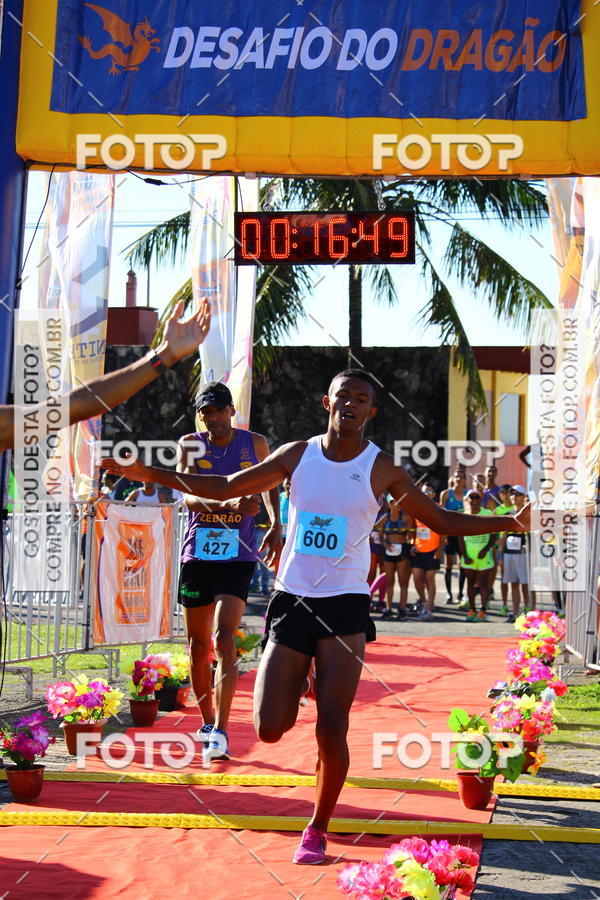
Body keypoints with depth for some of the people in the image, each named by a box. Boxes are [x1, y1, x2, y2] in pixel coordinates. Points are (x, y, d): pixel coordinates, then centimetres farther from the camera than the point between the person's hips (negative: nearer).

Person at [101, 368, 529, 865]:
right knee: (270, 728, -6)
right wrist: (149, 473, 3)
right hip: (292, 600, 2)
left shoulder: (382, 469, -1)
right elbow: (225, 488, 10)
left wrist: (512, 522, -6)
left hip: (345, 607, -2)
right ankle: (297, 693, 32)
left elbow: (441, 520, 5)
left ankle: (318, 830, 11)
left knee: (331, 731, -10)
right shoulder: (297, 455, 4)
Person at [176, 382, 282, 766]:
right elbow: (189, 496, -15)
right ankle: (208, 722, 29)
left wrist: (276, 525, 7)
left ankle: (220, 733, -20)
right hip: (198, 552, 2)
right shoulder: (191, 444, 0)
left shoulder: (255, 444, 2)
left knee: (225, 637, -17)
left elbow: (270, 485, 21)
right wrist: (228, 503, -33)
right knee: (199, 643, 10)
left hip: (238, 555, -2)